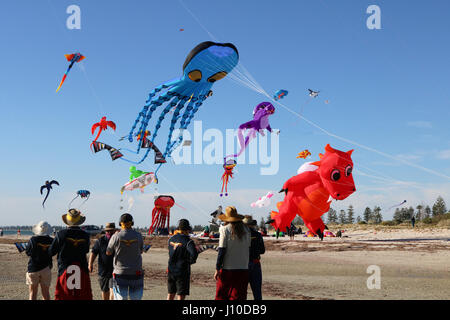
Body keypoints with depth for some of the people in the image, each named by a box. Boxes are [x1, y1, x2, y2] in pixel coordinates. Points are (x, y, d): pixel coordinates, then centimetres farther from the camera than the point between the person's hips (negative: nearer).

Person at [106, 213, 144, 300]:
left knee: (120, 298, 5)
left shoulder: (116, 236, -10)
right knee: (136, 297, 10)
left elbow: (108, 253, 4)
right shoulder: (138, 236, -5)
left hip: (120, 273, -1)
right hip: (136, 272, 1)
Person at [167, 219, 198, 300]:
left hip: (171, 270, 6)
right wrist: (191, 261, -7)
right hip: (182, 271, -6)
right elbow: (194, 254, -28)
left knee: (170, 294, 18)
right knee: (181, 296, 0)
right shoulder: (188, 241, -14)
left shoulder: (171, 239, 4)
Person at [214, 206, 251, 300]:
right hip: (243, 269, 4)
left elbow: (222, 250, -9)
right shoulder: (246, 230, 6)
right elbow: (248, 248, 11)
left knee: (221, 296, 7)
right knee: (239, 297, 6)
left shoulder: (225, 229, -7)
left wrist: (217, 268, -5)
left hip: (227, 269, -4)